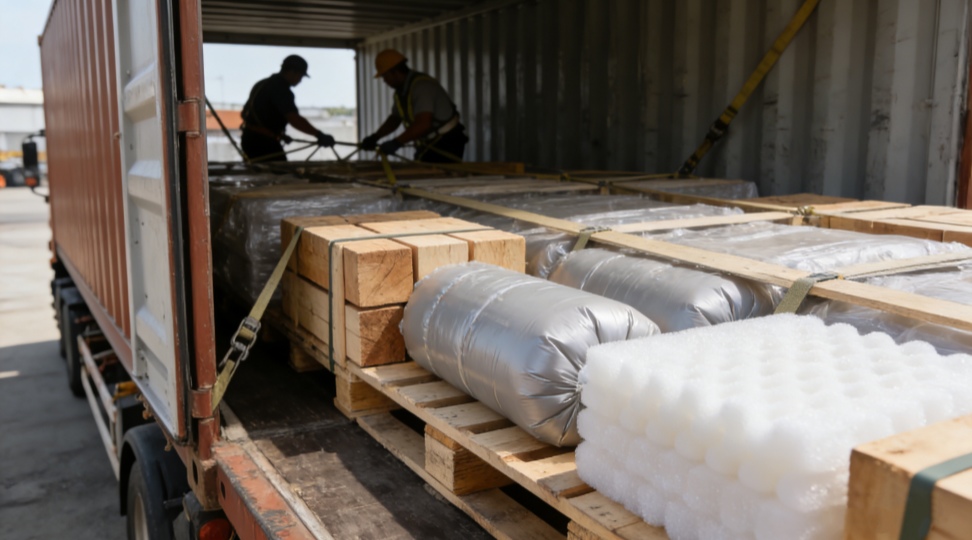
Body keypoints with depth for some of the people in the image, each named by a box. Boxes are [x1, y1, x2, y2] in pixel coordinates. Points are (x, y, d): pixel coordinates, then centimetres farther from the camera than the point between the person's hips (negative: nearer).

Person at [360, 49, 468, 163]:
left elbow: (423, 124, -34)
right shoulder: (402, 90, 7)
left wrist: (396, 143, -33)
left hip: (447, 144, -9)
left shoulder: (421, 85, -23)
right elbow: (395, 119, 18)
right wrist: (375, 137, 5)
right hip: (428, 144, 9)